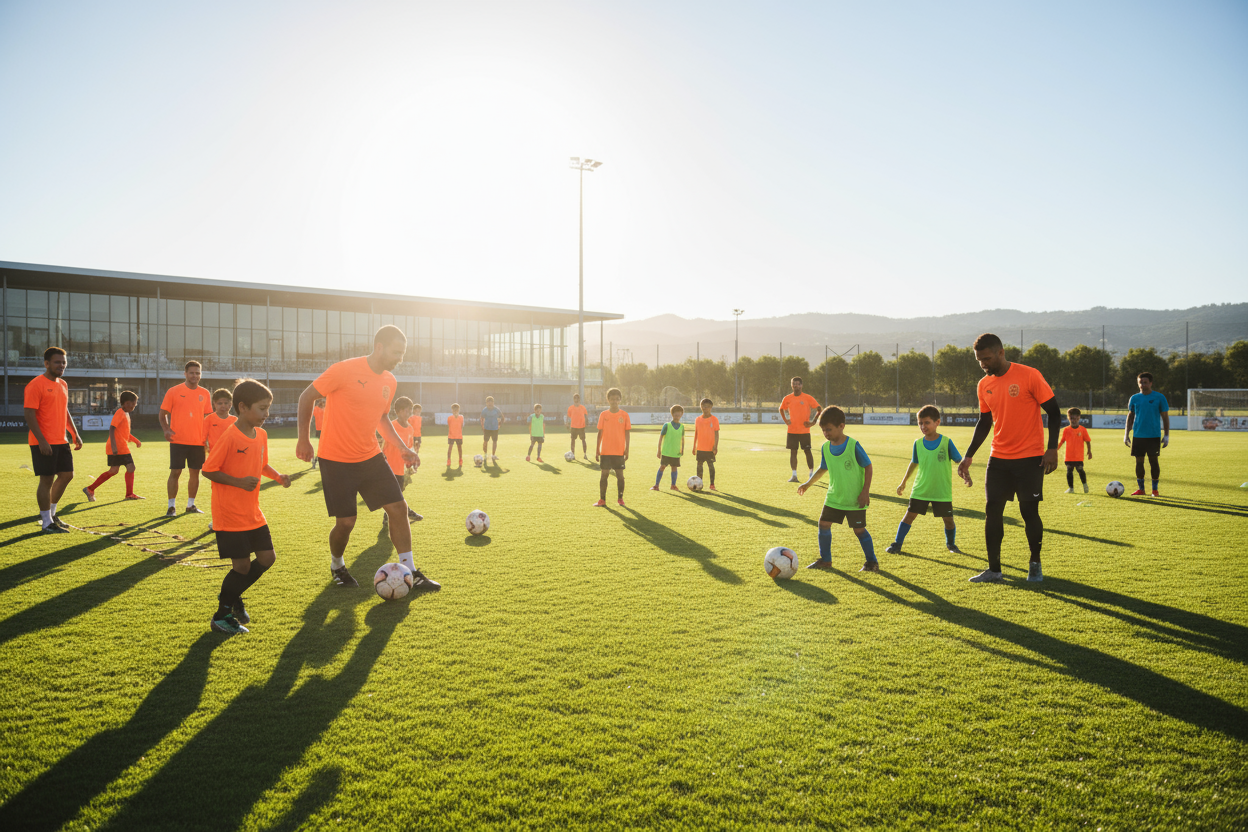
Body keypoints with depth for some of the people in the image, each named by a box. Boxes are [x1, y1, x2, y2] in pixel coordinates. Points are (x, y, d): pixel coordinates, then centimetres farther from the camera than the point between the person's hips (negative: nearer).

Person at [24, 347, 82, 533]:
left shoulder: (63, 384, 15)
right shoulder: (36, 385, -11)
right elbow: (29, 414, -16)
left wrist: (75, 434, 18)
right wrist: (41, 440, -21)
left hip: (61, 441, 8)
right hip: (44, 443, -8)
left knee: (67, 475, 12)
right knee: (47, 479, -4)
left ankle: (50, 512, 27)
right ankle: (47, 523, 5)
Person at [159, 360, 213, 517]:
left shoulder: (204, 393, 8)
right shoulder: (174, 391, -1)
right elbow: (163, 413, 3)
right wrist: (166, 429, -13)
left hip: (198, 441, 3)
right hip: (178, 440, -3)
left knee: (195, 472, 7)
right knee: (175, 472, -3)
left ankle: (191, 505, 20)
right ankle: (172, 506, 7)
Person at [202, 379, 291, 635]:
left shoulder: (261, 435, 4)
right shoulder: (229, 436, -18)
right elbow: (208, 470, -15)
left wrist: (278, 476, 0)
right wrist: (239, 482, -24)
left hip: (253, 513, 7)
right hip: (229, 515, -7)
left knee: (267, 558, 7)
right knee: (242, 565, -4)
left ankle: (232, 596, 31)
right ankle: (222, 616, 18)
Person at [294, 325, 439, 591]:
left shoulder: (390, 382, 4)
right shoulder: (345, 370, -16)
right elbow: (306, 397, -6)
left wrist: (402, 447, 8)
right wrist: (303, 439, -6)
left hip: (371, 457, 6)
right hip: (336, 460, -6)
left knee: (398, 508, -3)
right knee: (346, 522, -2)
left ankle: (410, 573, 5)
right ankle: (337, 566, 30)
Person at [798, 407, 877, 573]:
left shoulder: (853, 445, -16)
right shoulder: (826, 447, 0)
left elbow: (868, 467, -9)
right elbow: (822, 469, 15)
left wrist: (865, 492, -13)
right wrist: (808, 483, 8)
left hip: (855, 498, -5)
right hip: (834, 497, 5)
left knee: (859, 529, 0)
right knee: (824, 523, 1)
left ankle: (872, 561, 18)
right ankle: (825, 560, 16)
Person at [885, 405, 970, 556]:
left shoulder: (946, 442, -8)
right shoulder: (918, 443, 0)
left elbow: (959, 461, -2)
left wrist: (966, 475, -19)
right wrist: (903, 482, 20)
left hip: (942, 491, -2)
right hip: (920, 490, 2)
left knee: (948, 519, 5)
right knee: (910, 515, -1)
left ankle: (951, 544, 32)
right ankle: (897, 544, 7)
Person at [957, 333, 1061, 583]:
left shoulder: (1029, 376, -9)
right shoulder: (984, 385, 7)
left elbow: (1053, 411, -6)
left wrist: (1052, 449, -13)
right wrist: (969, 456, 11)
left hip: (1030, 458, -5)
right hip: (998, 458, 5)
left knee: (1029, 511, 0)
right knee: (992, 511, 1)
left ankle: (1035, 565, 21)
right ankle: (993, 569, 11)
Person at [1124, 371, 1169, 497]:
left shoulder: (1159, 397, 0)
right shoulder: (1134, 398, 7)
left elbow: (1165, 417, 2)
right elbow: (1130, 416, 14)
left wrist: (1166, 435, -3)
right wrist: (1126, 434, 8)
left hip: (1154, 436, -2)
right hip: (1138, 436, 2)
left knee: (1153, 461, -1)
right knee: (1139, 461, 4)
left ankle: (1155, 489, 10)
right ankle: (1140, 489, 14)